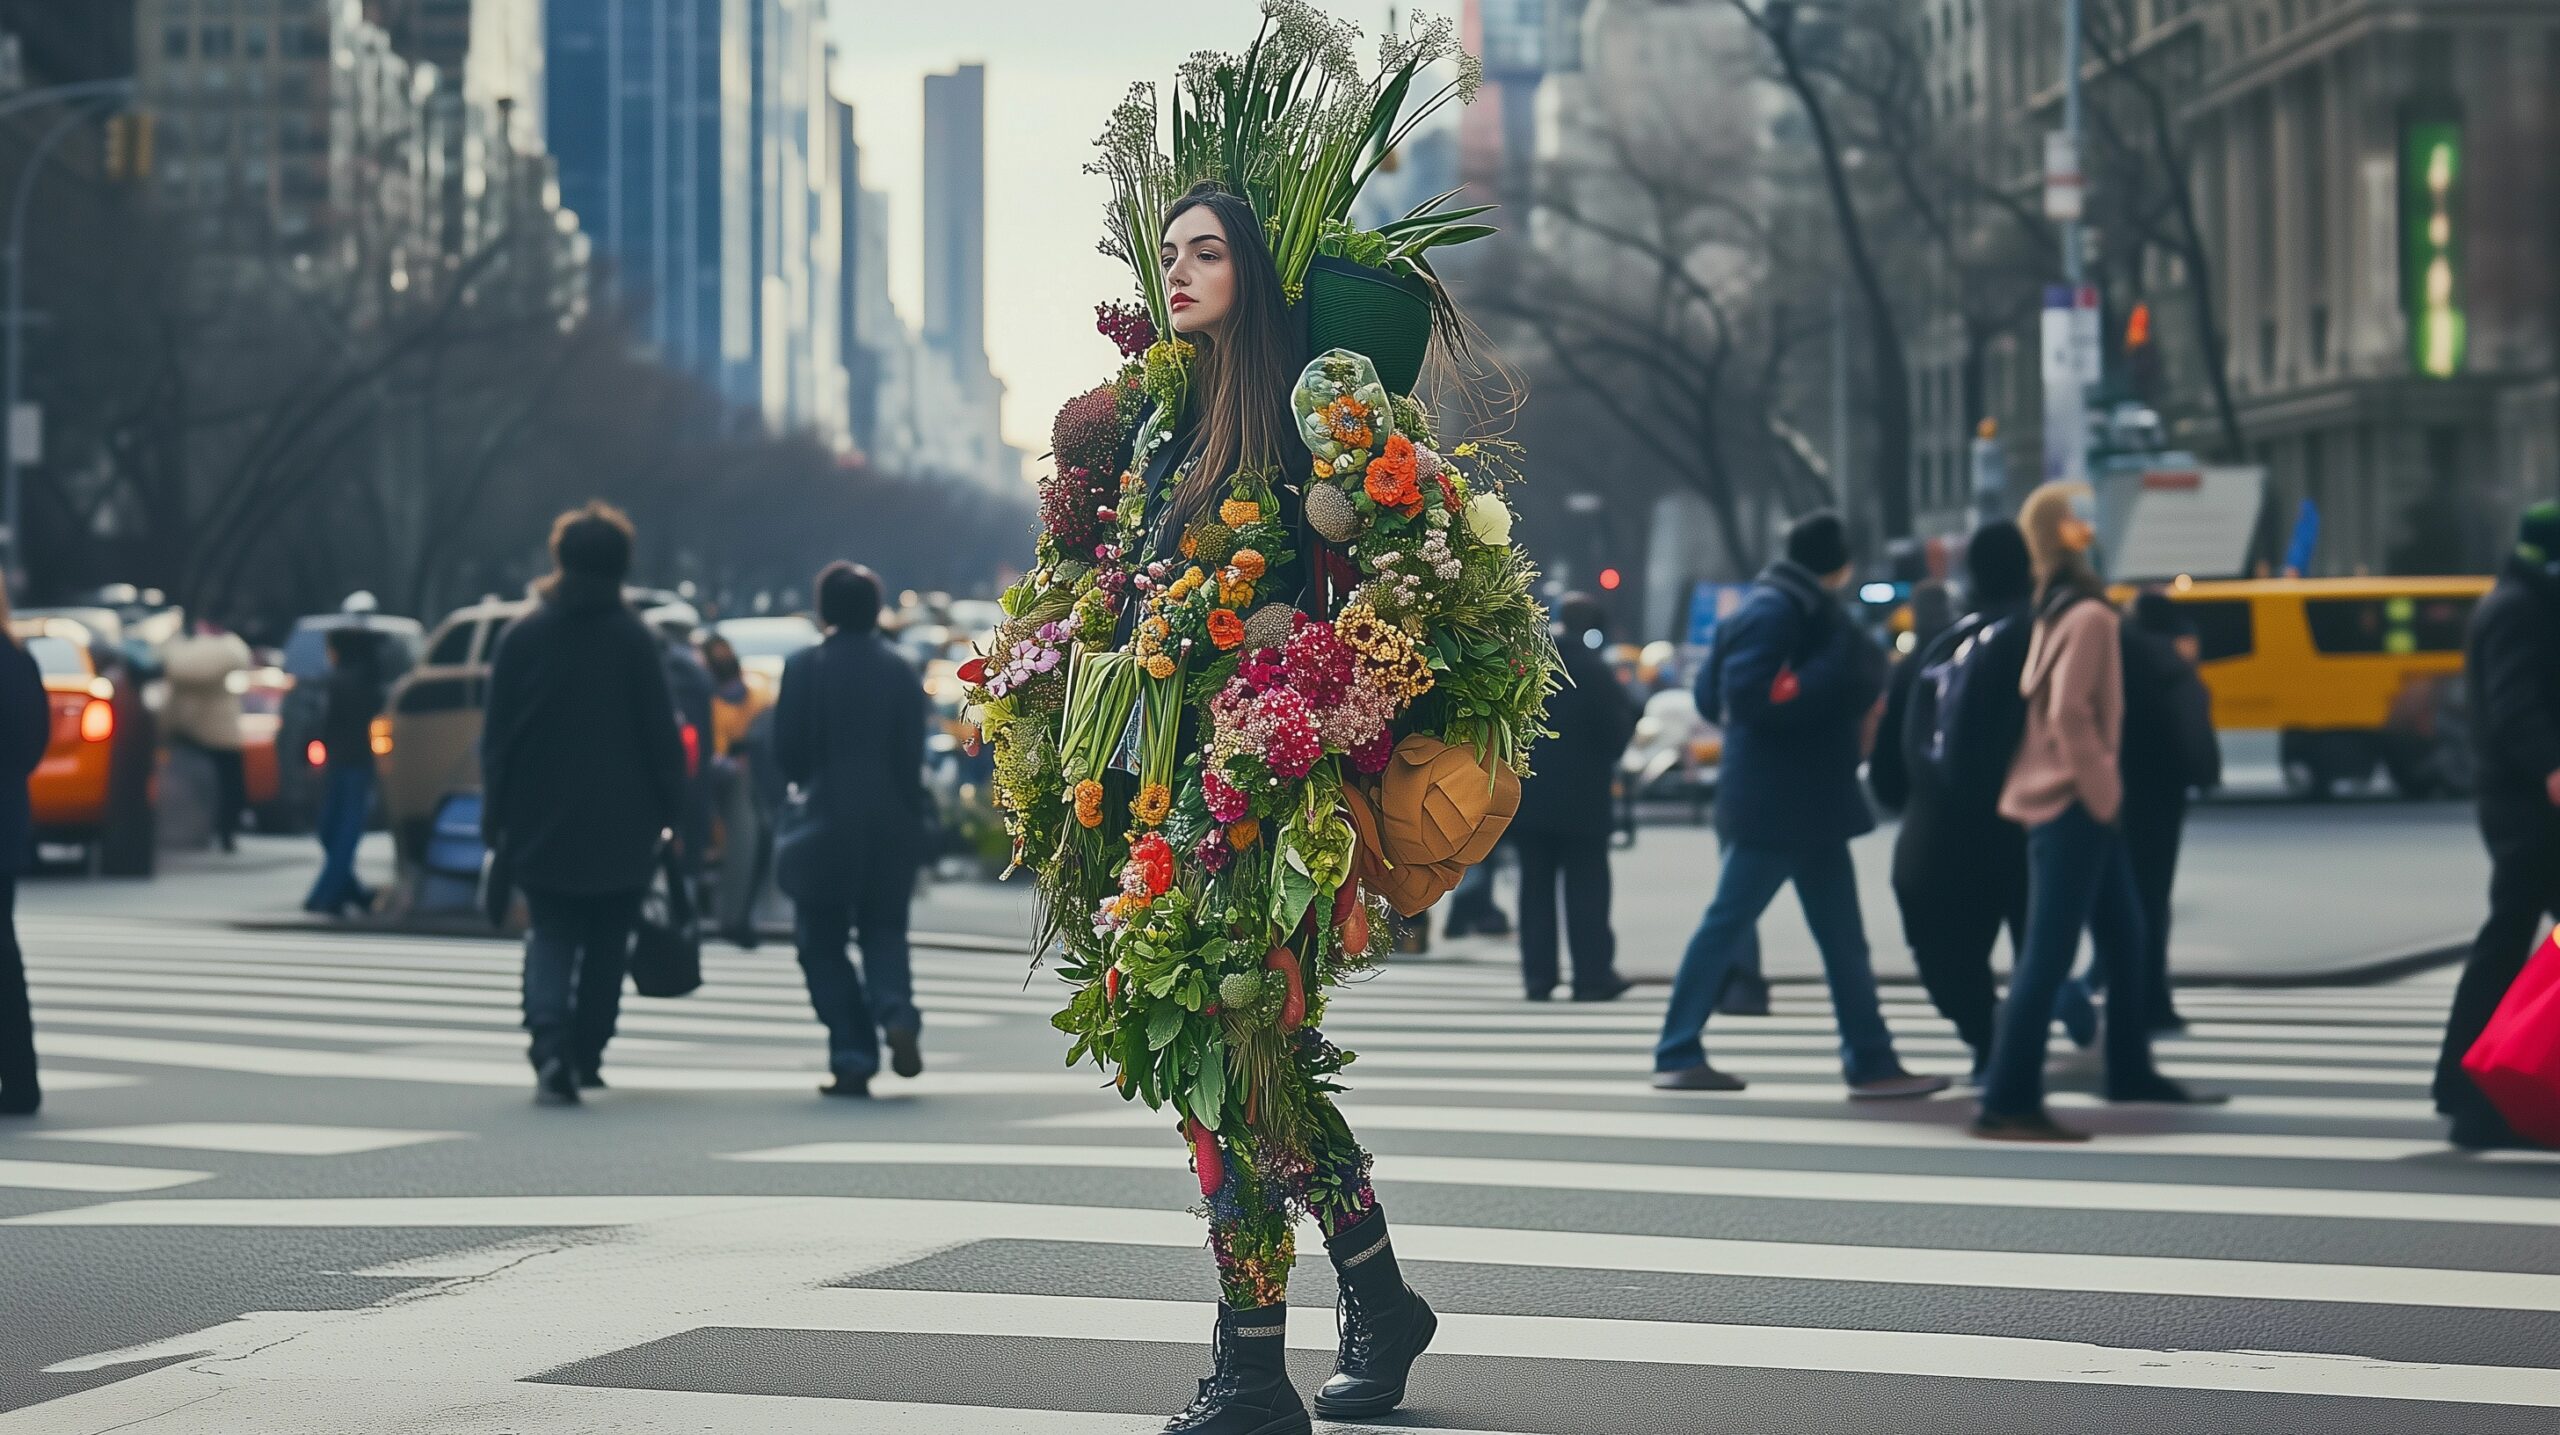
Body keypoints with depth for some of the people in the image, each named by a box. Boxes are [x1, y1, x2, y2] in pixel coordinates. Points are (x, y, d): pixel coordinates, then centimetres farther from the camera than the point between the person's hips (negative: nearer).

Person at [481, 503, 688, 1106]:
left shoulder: (523, 636, 0)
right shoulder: (635, 639, -5)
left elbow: (497, 735, 2)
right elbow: (661, 735, -5)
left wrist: (495, 815, 8)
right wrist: (669, 809, 2)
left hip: (542, 823, 1)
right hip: (621, 824, -1)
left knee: (551, 936, 6)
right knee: (606, 943, 13)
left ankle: (550, 1048, -16)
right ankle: (586, 1056, 16)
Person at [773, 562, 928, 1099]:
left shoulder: (804, 668, -6)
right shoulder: (900, 671, 2)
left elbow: (785, 751, -5)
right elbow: (912, 758, 2)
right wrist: (913, 829, 7)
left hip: (825, 825, -3)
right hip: (890, 826, 3)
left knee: (822, 943, 7)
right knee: (884, 932, 15)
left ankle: (853, 1059, -2)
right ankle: (897, 1014, -13)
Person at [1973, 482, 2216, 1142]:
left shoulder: (2057, 609, 13)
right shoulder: (2089, 615, -15)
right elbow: (2070, 715, -21)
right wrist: (2102, 792, -13)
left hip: (2075, 801, 10)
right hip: (2073, 803, -10)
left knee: (2125, 937, 19)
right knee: (2048, 954, -9)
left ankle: (2131, 1072, 30)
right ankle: (2007, 1103, -9)